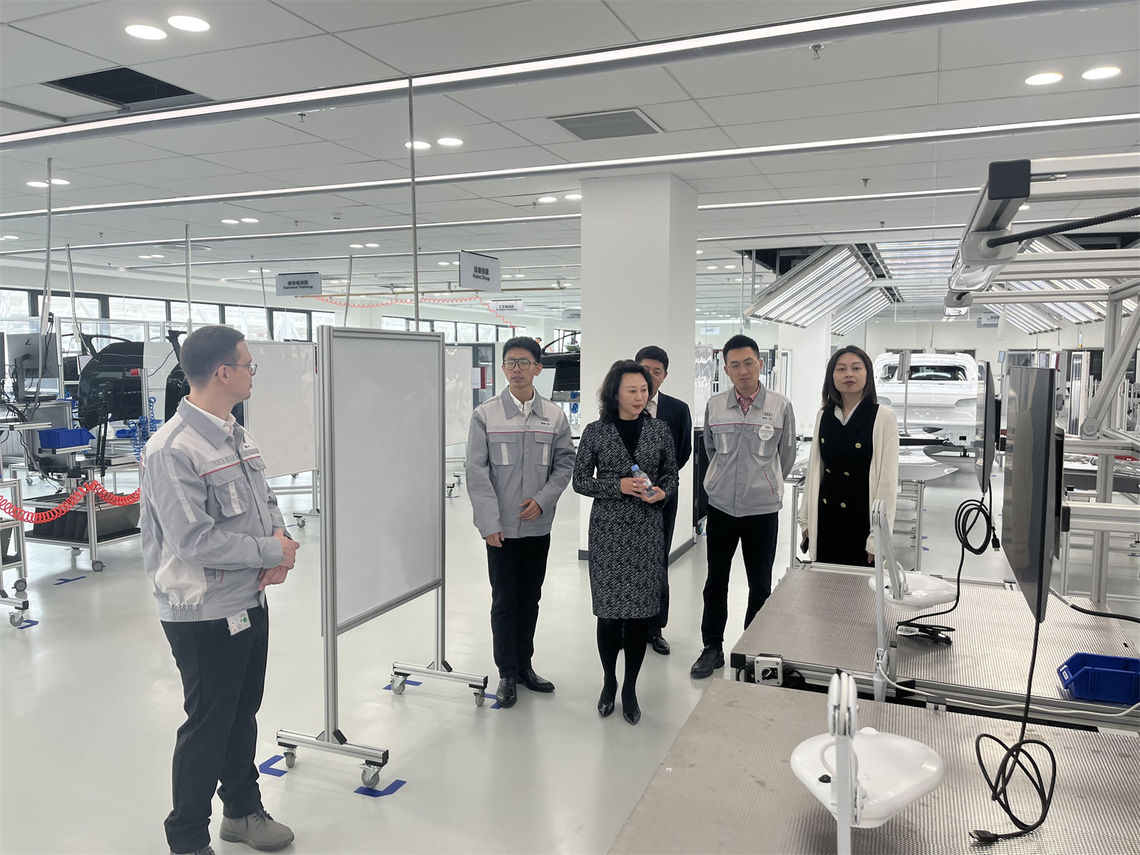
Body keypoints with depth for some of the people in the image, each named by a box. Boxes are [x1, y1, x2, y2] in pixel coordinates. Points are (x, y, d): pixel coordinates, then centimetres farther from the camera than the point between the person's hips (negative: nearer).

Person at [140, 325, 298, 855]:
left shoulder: (235, 436, 6)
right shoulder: (173, 450, -22)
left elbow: (266, 502, 12)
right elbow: (193, 540, -27)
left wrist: (280, 546, -8)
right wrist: (271, 552, -18)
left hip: (250, 602, 8)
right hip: (205, 614, -8)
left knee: (243, 712, 22)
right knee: (209, 725, 7)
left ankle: (242, 810, 41)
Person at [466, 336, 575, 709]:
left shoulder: (554, 416, 2)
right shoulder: (485, 415, -5)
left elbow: (565, 462, 5)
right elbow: (476, 471, -7)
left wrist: (543, 499, -10)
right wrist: (489, 522, -13)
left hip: (537, 524, 3)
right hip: (500, 525, -2)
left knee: (530, 597, 14)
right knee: (504, 600, 5)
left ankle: (524, 664, 29)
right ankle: (507, 673, 18)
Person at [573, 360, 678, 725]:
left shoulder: (659, 430, 5)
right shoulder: (595, 432, -1)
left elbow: (671, 475, 13)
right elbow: (580, 480, 1)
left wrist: (661, 492, -9)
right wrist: (618, 486, -13)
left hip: (647, 530, 2)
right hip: (608, 530, -1)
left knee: (640, 611, 4)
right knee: (609, 611, 1)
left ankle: (630, 687, 20)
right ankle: (608, 681, 24)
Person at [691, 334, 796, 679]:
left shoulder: (781, 407, -5)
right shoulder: (714, 406, -1)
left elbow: (787, 455, 7)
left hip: (762, 508, -1)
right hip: (721, 507, 2)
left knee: (760, 586, 10)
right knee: (716, 583, 11)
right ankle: (712, 648, 26)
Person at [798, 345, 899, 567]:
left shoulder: (883, 417, -8)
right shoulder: (824, 416, 6)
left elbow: (888, 481, -10)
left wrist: (878, 537, -12)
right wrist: (806, 518, 11)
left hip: (862, 518, -4)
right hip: (825, 518, 4)